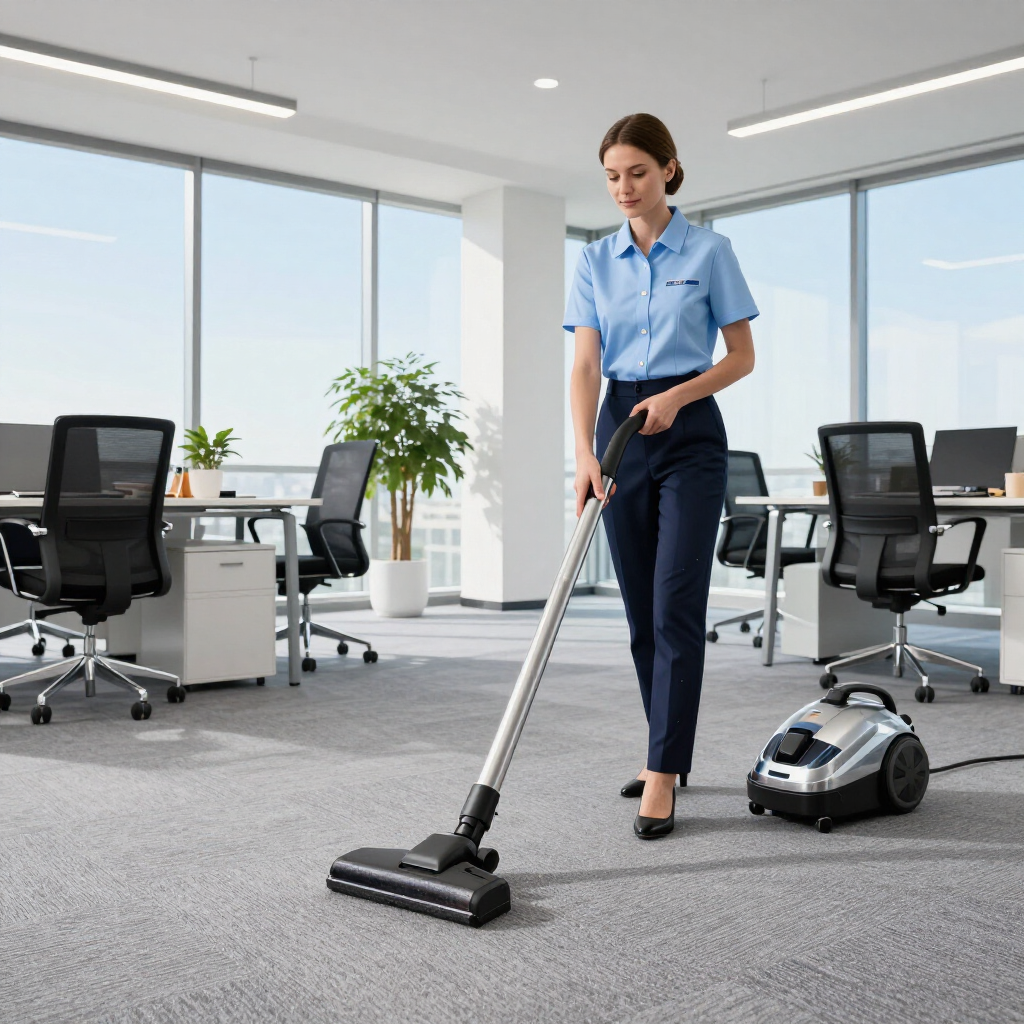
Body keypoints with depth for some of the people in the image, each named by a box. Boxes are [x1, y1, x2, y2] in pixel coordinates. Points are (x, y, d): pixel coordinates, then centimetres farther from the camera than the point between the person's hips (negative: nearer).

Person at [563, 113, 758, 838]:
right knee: (642, 611, 9)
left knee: (676, 607, -11)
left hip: (689, 433, -4)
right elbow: (585, 366, -3)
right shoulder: (596, 262, 7)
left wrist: (676, 396, -17)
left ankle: (662, 778, -9)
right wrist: (584, 452, -17)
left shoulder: (709, 251, -2)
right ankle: (669, 756, 23)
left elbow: (742, 356, -1)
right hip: (620, 430, 4)